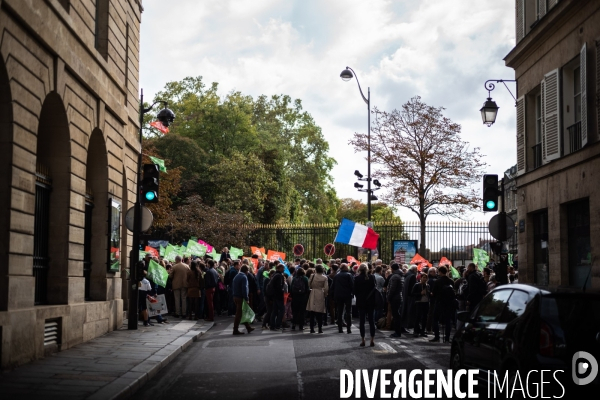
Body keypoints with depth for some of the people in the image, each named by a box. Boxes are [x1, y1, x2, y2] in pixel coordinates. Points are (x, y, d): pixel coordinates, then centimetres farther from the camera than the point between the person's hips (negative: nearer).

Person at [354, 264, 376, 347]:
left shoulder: (357, 278, -7)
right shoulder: (372, 277, -4)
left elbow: (355, 291, -4)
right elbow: (375, 288, -3)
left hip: (361, 302, -1)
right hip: (370, 302, 1)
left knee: (361, 321, 5)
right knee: (371, 321, 6)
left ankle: (362, 340, 3)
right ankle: (372, 340, 4)